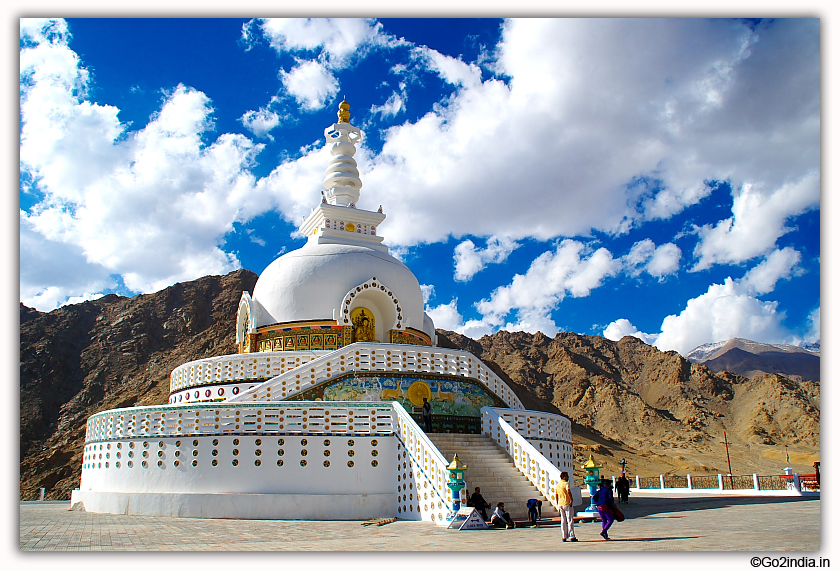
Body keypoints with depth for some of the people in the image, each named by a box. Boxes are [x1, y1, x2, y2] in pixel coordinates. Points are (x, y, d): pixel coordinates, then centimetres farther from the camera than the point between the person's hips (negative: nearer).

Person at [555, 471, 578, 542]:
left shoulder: (558, 485, 15)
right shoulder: (566, 483, -9)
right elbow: (568, 491, -27)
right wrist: (571, 500, -21)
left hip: (560, 504, 7)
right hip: (567, 503, -7)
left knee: (563, 521, 10)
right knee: (570, 520, -3)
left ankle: (564, 537, 10)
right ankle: (572, 537, -4)